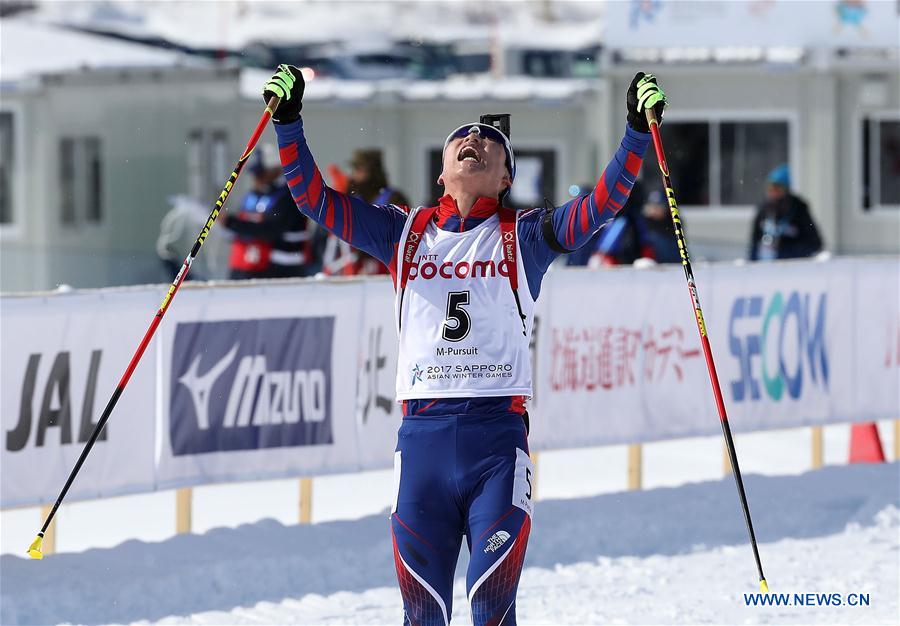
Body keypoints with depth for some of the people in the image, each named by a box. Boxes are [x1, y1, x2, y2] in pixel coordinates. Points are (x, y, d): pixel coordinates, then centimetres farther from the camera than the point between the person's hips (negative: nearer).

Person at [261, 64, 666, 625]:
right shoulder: (407, 233, 15)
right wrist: (289, 122, 1)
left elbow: (602, 205, 0)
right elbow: (316, 198, 11)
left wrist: (638, 132, -11)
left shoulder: (522, 237, 11)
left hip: (497, 432, -2)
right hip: (423, 432, 2)